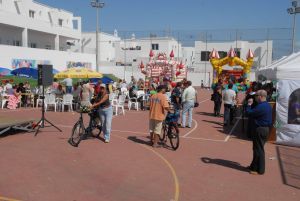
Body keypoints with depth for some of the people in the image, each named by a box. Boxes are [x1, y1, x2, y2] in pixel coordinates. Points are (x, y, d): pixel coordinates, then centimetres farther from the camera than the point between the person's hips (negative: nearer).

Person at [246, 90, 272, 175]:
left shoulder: (261, 106, -21)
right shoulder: (268, 106, 12)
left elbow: (250, 113, -18)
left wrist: (249, 104, -6)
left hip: (260, 129, -10)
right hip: (266, 128, 10)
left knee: (258, 149, -1)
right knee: (259, 149, 18)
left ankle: (259, 169, 7)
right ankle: (254, 166, 30)